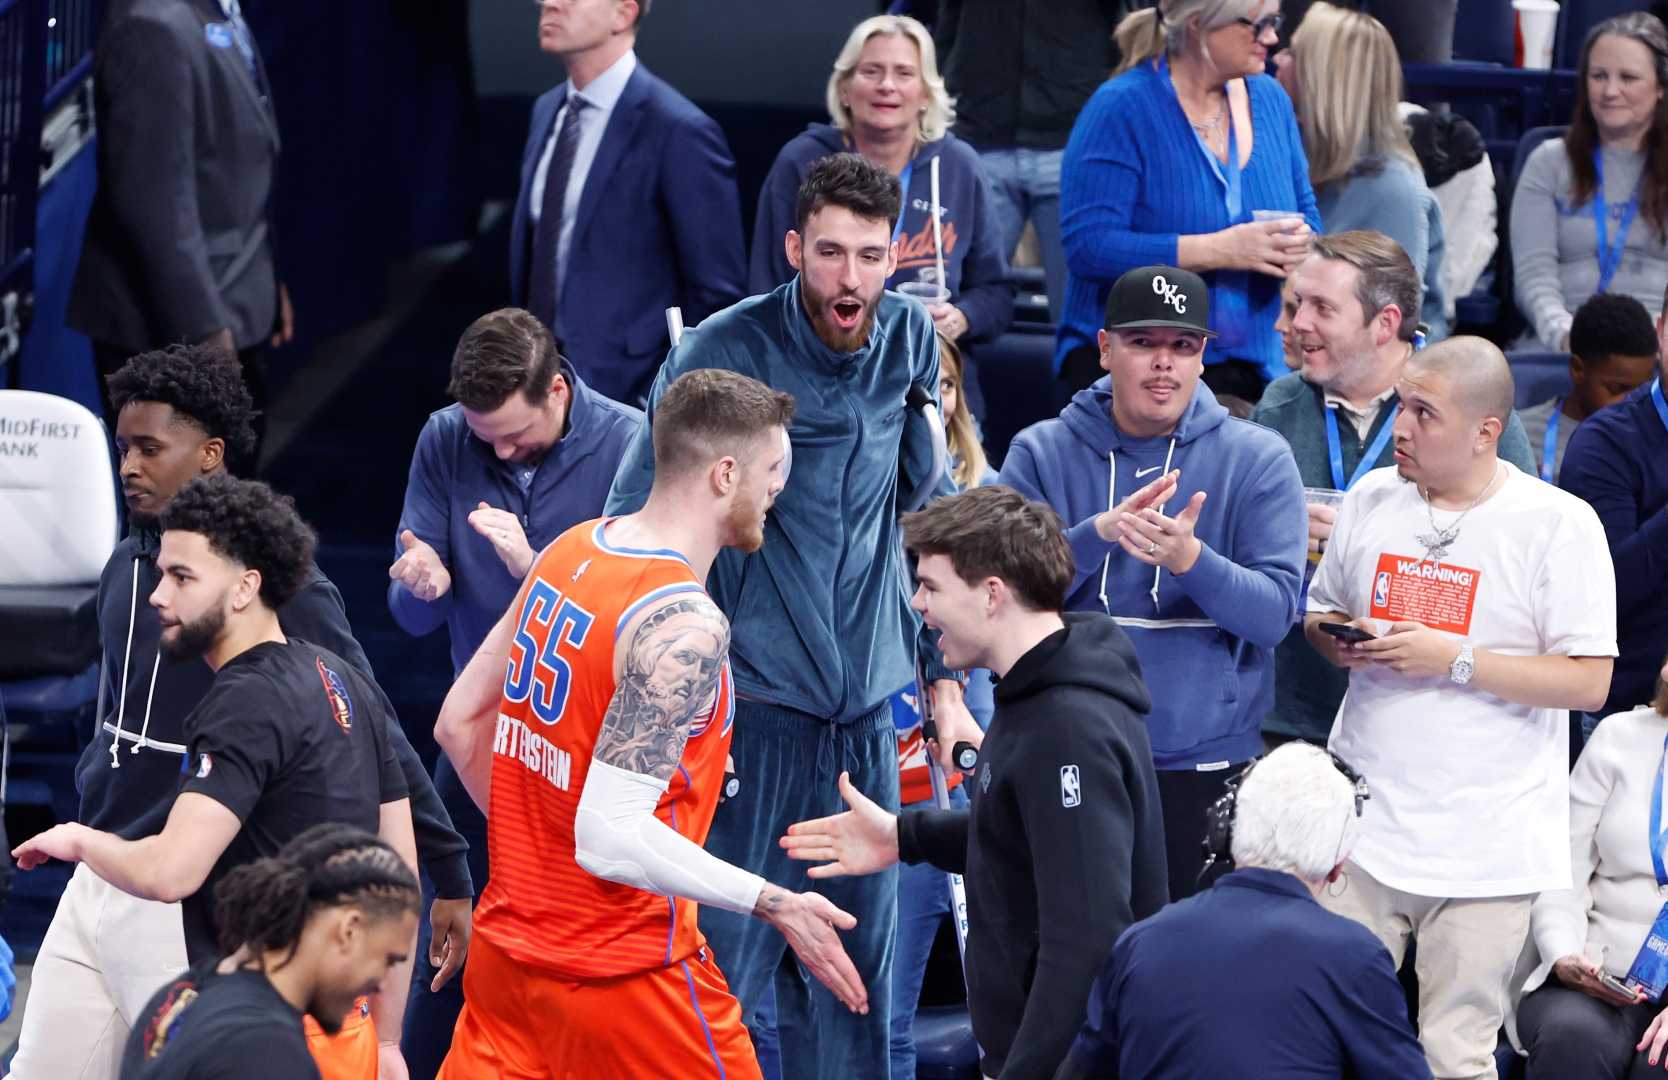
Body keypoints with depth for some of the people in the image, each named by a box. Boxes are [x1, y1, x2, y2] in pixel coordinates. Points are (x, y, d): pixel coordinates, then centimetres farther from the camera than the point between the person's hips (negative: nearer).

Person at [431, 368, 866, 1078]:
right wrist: (774, 905, -22)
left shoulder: (571, 550, 4)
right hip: (623, 974, -8)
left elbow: (459, 724, 13)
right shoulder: (684, 627, -22)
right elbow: (610, 838, -28)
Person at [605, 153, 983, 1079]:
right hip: (755, 703, -5)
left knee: (859, 969, 8)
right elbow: (632, 532, -7)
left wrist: (945, 678, 14)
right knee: (726, 957, -7)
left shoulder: (910, 342, 5)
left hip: (869, 704, 5)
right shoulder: (726, 352, -10)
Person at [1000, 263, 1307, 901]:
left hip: (1207, 769, -1)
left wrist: (1190, 558, -27)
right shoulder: (1041, 454, 4)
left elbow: (1274, 613, -8)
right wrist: (1101, 533, -23)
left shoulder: (1257, 459, 1)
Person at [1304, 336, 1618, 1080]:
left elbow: (1589, 682, -10)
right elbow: (1320, 611, 23)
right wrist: (1334, 641, -1)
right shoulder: (1372, 499, 9)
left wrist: (1455, 660, -16)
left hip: (1485, 843, -4)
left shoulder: (1560, 525, -7)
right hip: (1363, 824, 4)